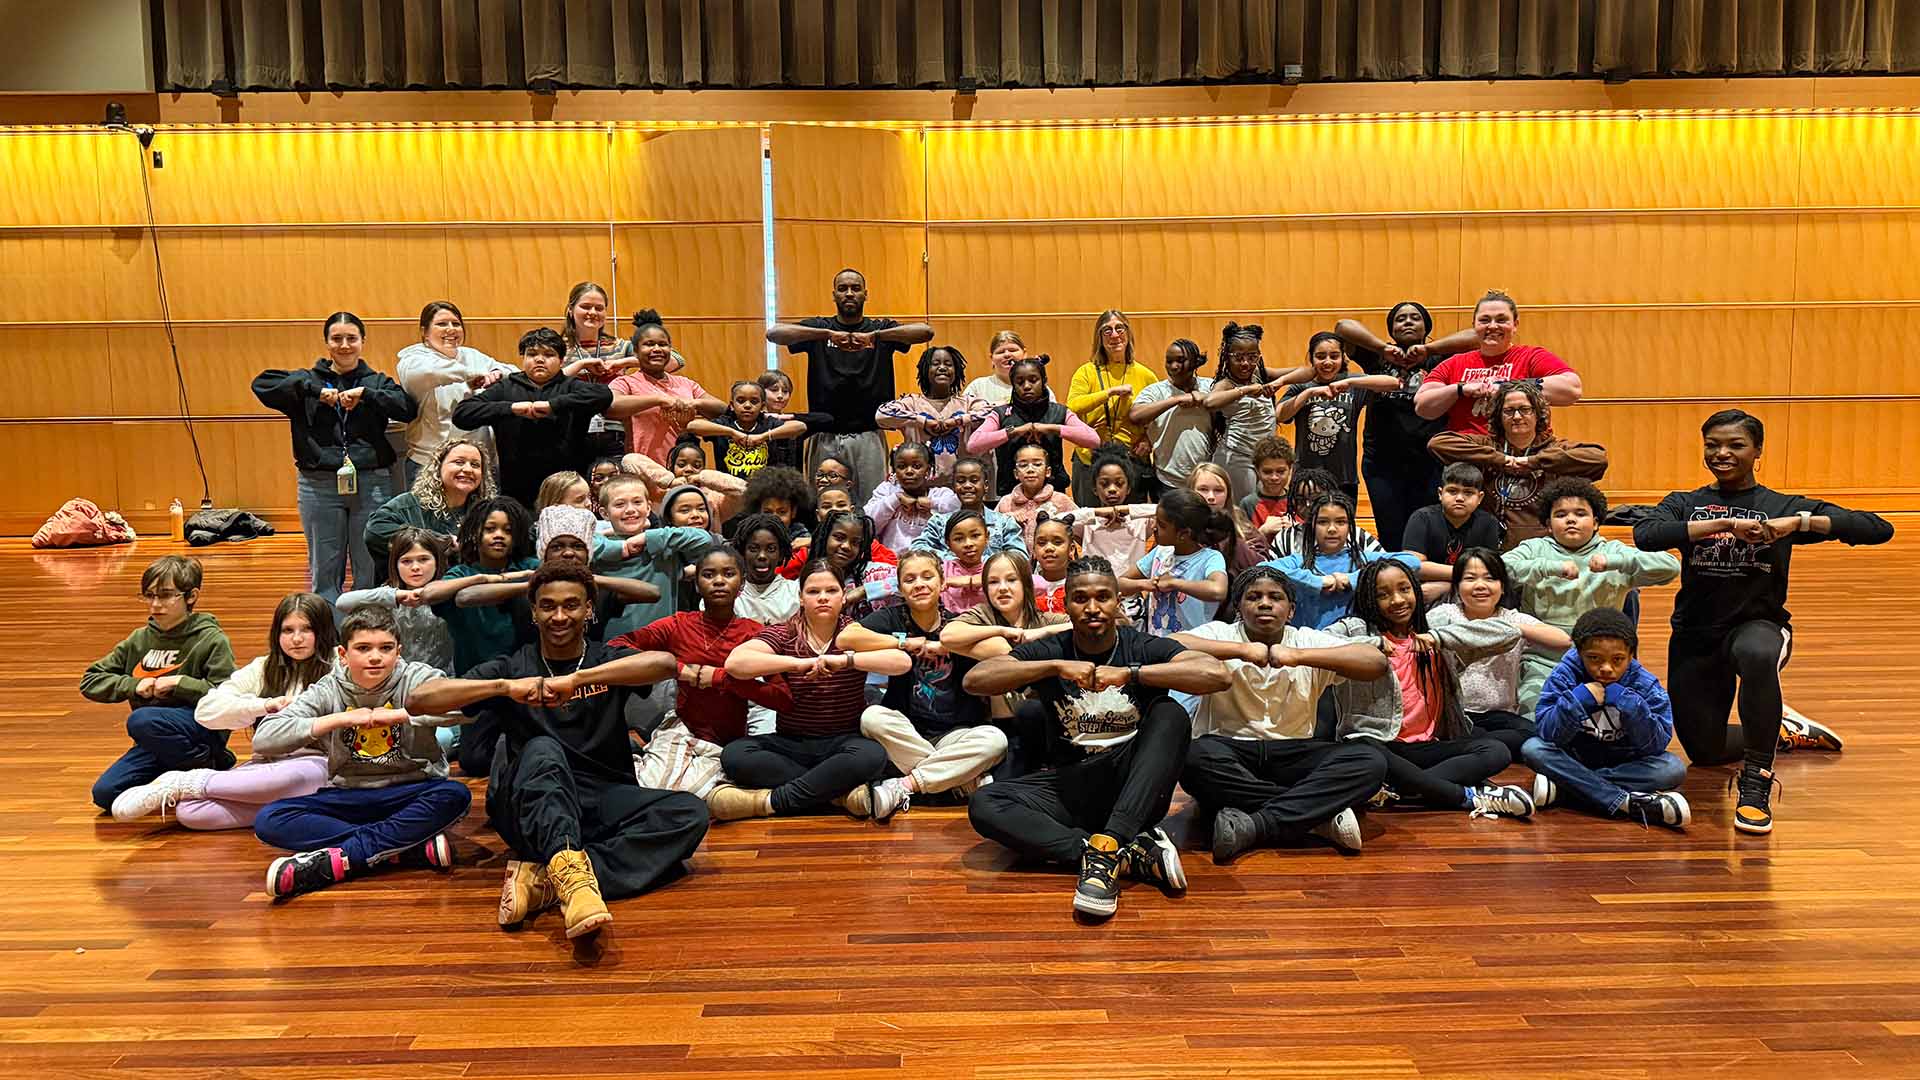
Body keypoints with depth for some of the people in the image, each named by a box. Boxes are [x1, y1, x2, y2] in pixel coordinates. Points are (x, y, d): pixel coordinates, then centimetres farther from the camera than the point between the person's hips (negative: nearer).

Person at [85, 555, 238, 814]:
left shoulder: (212, 640, -7)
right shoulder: (139, 640, 9)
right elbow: (90, 681, 12)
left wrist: (179, 684, -16)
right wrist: (134, 685, -4)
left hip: (204, 727, -5)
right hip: (156, 741, 5)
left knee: (142, 720, -33)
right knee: (105, 794, -13)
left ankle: (206, 767, -14)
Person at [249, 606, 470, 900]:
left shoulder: (415, 678, -7)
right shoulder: (328, 691, -2)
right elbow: (263, 739, -12)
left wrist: (398, 714, -24)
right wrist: (340, 719, -19)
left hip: (409, 793, -2)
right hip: (348, 796, 2)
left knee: (455, 796, -33)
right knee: (269, 820, -21)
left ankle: (338, 860, -31)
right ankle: (416, 848, -29)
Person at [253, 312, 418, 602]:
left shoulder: (377, 382, 8)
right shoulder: (309, 380, 8)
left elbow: (408, 408, -8)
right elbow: (261, 384, -8)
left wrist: (365, 393, -16)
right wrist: (315, 390, -14)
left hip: (372, 483, 0)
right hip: (320, 485, 0)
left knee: (371, 574, 5)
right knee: (324, 573, 9)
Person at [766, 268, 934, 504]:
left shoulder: (882, 329, 8)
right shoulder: (818, 328, 8)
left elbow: (926, 331, -9)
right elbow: (773, 332, -10)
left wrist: (875, 335, -22)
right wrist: (829, 334, -21)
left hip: (868, 438, 0)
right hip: (825, 438, 0)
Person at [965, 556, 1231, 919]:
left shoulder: (1145, 648, -1)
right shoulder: (1050, 651, 3)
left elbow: (1219, 675, -19)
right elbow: (973, 681, -11)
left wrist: (1129, 673, -24)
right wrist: (1057, 667, -21)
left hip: (1132, 784, -1)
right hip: (1068, 785, 2)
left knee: (1171, 714, -27)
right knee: (983, 805, -25)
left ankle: (1106, 848, -40)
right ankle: (1132, 855, -33)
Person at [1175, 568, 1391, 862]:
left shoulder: (1308, 642, 6)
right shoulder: (1220, 634, 2)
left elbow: (1377, 662, -9)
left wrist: (1299, 656, -19)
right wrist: (1241, 649, -25)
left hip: (1292, 754, 2)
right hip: (1228, 749, -2)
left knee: (1370, 762, -23)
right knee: (1194, 758, -37)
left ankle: (1254, 826, -33)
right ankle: (1319, 814, -27)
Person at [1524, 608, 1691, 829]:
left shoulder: (1646, 686, -12)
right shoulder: (1565, 675, -15)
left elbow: (1656, 745, -19)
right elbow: (1549, 734, -21)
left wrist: (1628, 704, -31)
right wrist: (1578, 699, -35)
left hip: (1625, 764, 1)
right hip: (1575, 759, 0)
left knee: (1674, 768, -27)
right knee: (1532, 748, -27)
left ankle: (1563, 785, -28)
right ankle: (1628, 802, -32)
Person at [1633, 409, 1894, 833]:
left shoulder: (1783, 506, -2)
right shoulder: (1685, 504, 1)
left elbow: (1879, 529, -12)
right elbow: (1644, 535, -23)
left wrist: (1801, 522, -26)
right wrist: (1725, 524, -29)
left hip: (1758, 624, -3)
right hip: (1695, 636, 3)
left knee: (1757, 656, -41)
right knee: (1706, 752, 12)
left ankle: (1756, 783, -26)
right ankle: (1782, 731, 45)